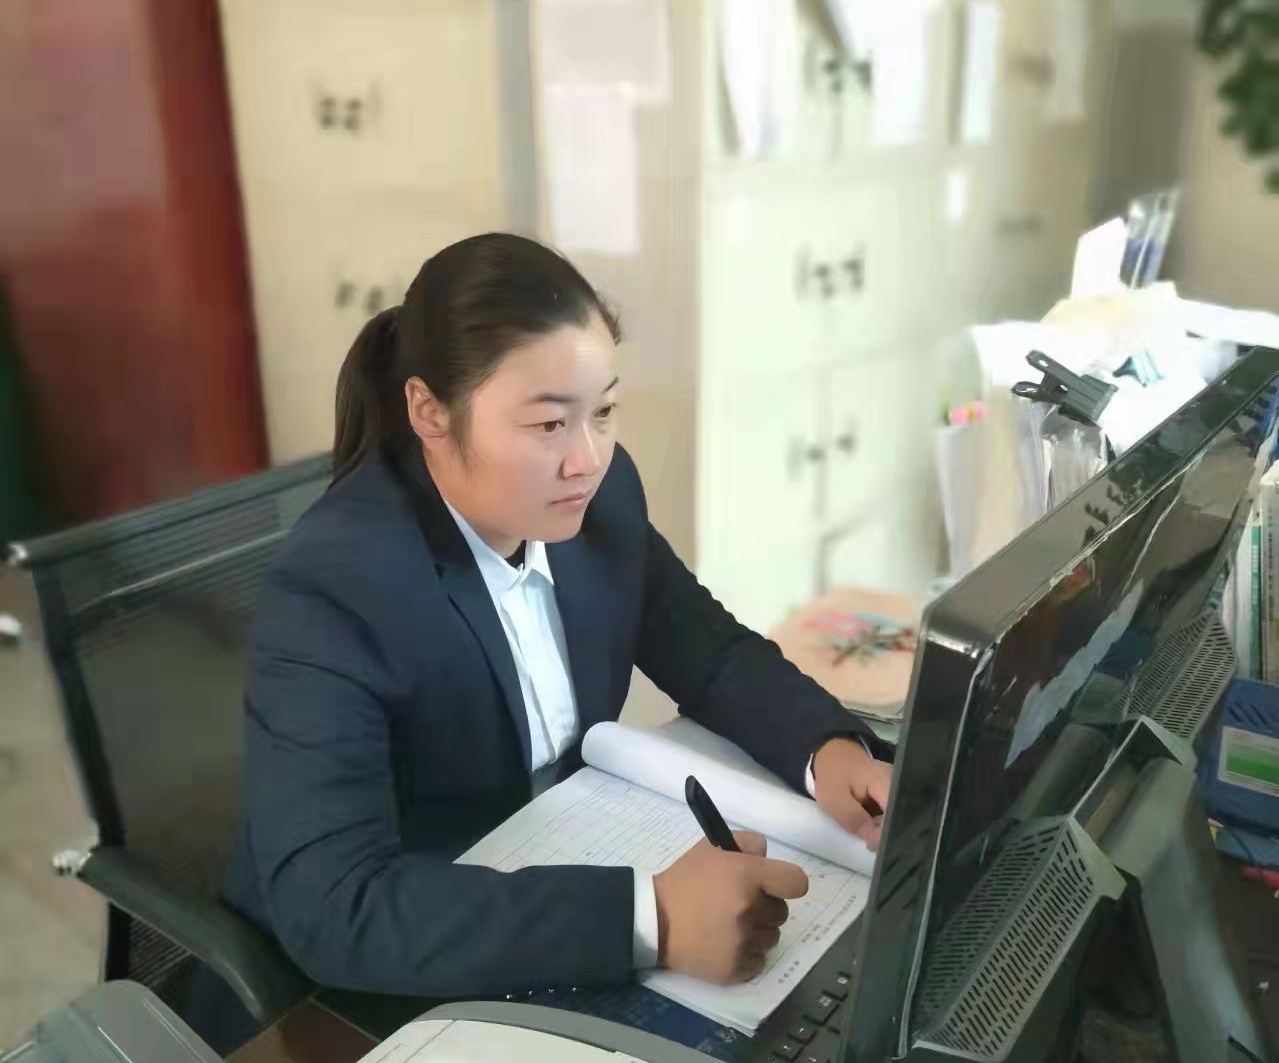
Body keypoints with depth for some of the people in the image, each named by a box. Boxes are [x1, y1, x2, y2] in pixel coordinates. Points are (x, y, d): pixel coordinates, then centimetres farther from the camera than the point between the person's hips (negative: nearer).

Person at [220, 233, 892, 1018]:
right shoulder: (332, 591, -28)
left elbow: (710, 652, 0)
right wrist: (649, 919, -41)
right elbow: (332, 910, -35)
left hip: (568, 872, 5)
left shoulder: (600, 495, -10)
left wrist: (828, 751, -18)